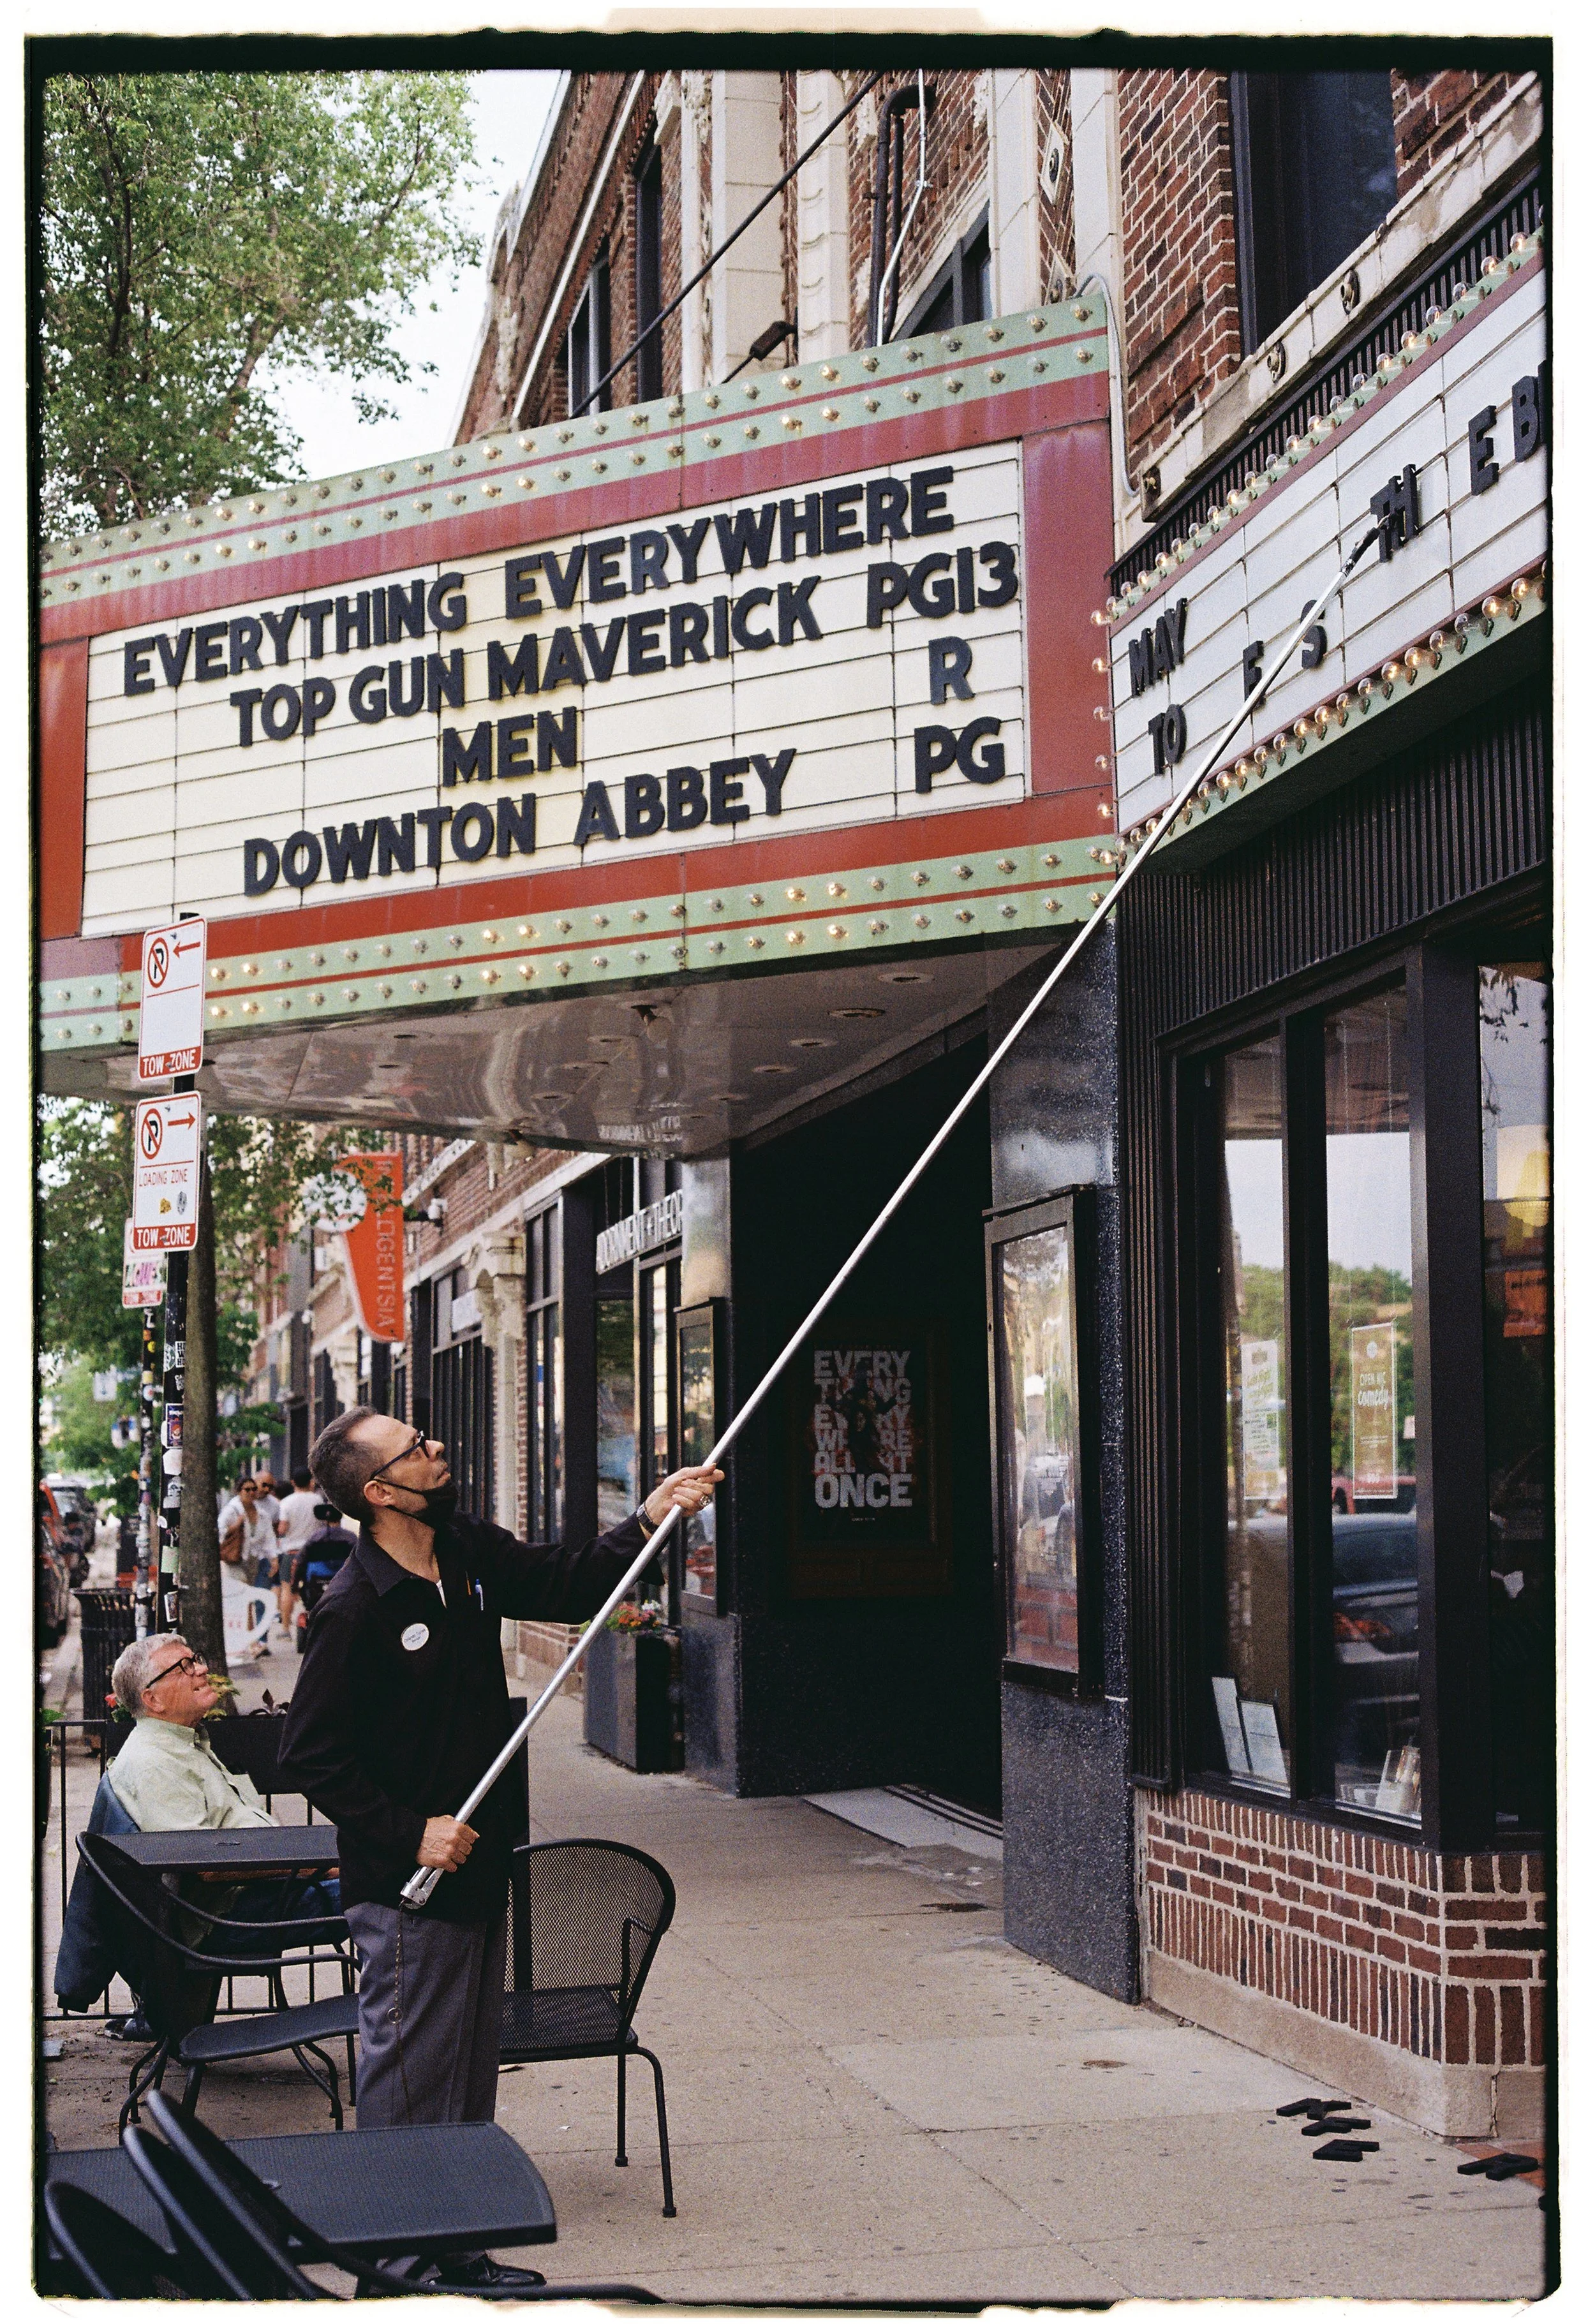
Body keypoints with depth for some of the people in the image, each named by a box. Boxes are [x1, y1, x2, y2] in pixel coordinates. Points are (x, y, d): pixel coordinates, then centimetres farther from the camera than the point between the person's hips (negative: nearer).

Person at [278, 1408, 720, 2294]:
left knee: (469, 2079, 18)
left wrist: (647, 1522, 0)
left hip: (478, 1866, 8)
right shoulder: (352, 1609, -20)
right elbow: (310, 1758, -17)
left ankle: (459, 2248, 29)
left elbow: (565, 1587, 15)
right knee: (409, 2089, 0)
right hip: (405, 1890, -8)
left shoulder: (470, 1552, 3)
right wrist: (411, 1833, -19)